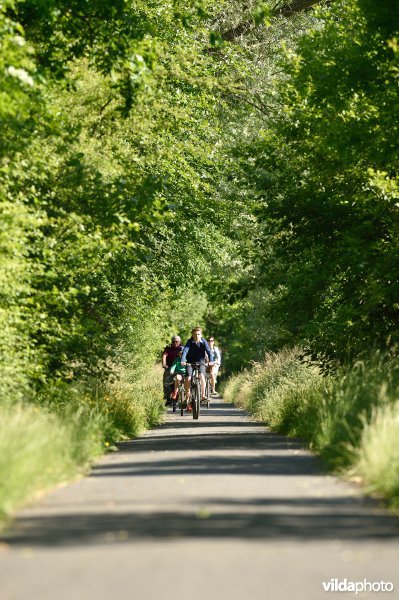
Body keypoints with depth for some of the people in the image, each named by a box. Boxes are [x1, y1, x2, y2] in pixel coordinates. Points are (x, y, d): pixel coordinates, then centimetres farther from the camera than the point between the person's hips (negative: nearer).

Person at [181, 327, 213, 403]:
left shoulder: (203, 342, -10)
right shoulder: (190, 342, -11)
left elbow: (208, 351, -20)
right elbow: (185, 350, -24)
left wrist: (211, 361, -37)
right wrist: (183, 361, -40)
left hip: (200, 362, 0)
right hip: (190, 362, 0)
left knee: (201, 376, -27)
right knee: (188, 378, -17)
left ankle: (203, 396, -22)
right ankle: (187, 397, 1)